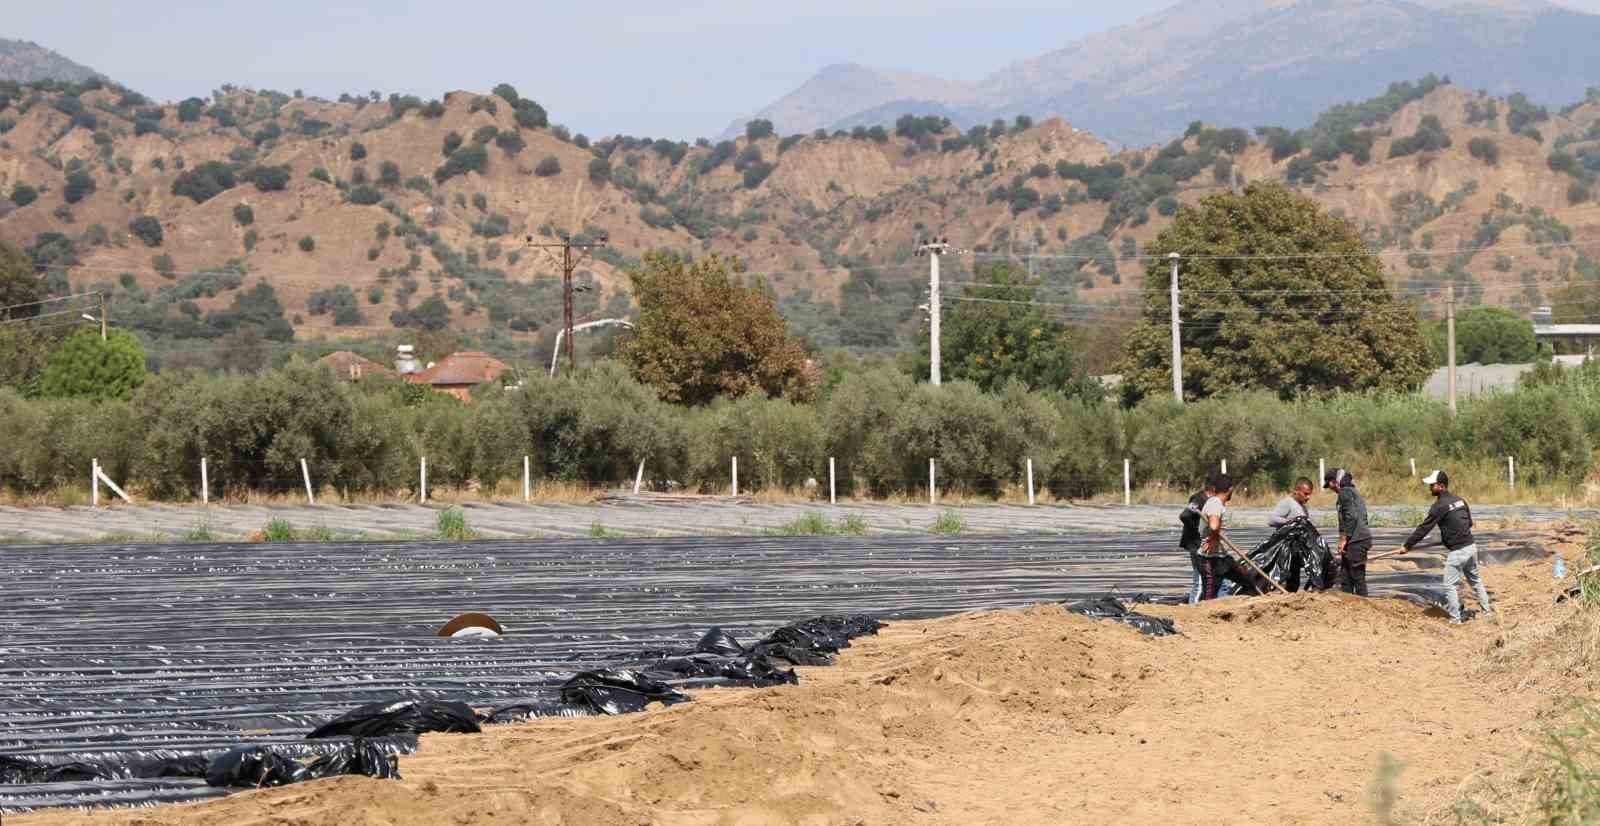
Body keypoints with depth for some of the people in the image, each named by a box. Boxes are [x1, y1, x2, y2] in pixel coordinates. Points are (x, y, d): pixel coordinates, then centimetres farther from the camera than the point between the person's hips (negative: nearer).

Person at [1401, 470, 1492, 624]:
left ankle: (1455, 618, 3)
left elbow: (1424, 528, -13)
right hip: (1471, 546, 8)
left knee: (1450, 585, 1)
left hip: (1457, 551, -8)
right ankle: (1486, 609, 30)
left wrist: (1407, 545, -6)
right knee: (1475, 579, 23)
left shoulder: (1440, 506, -16)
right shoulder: (1459, 500, 8)